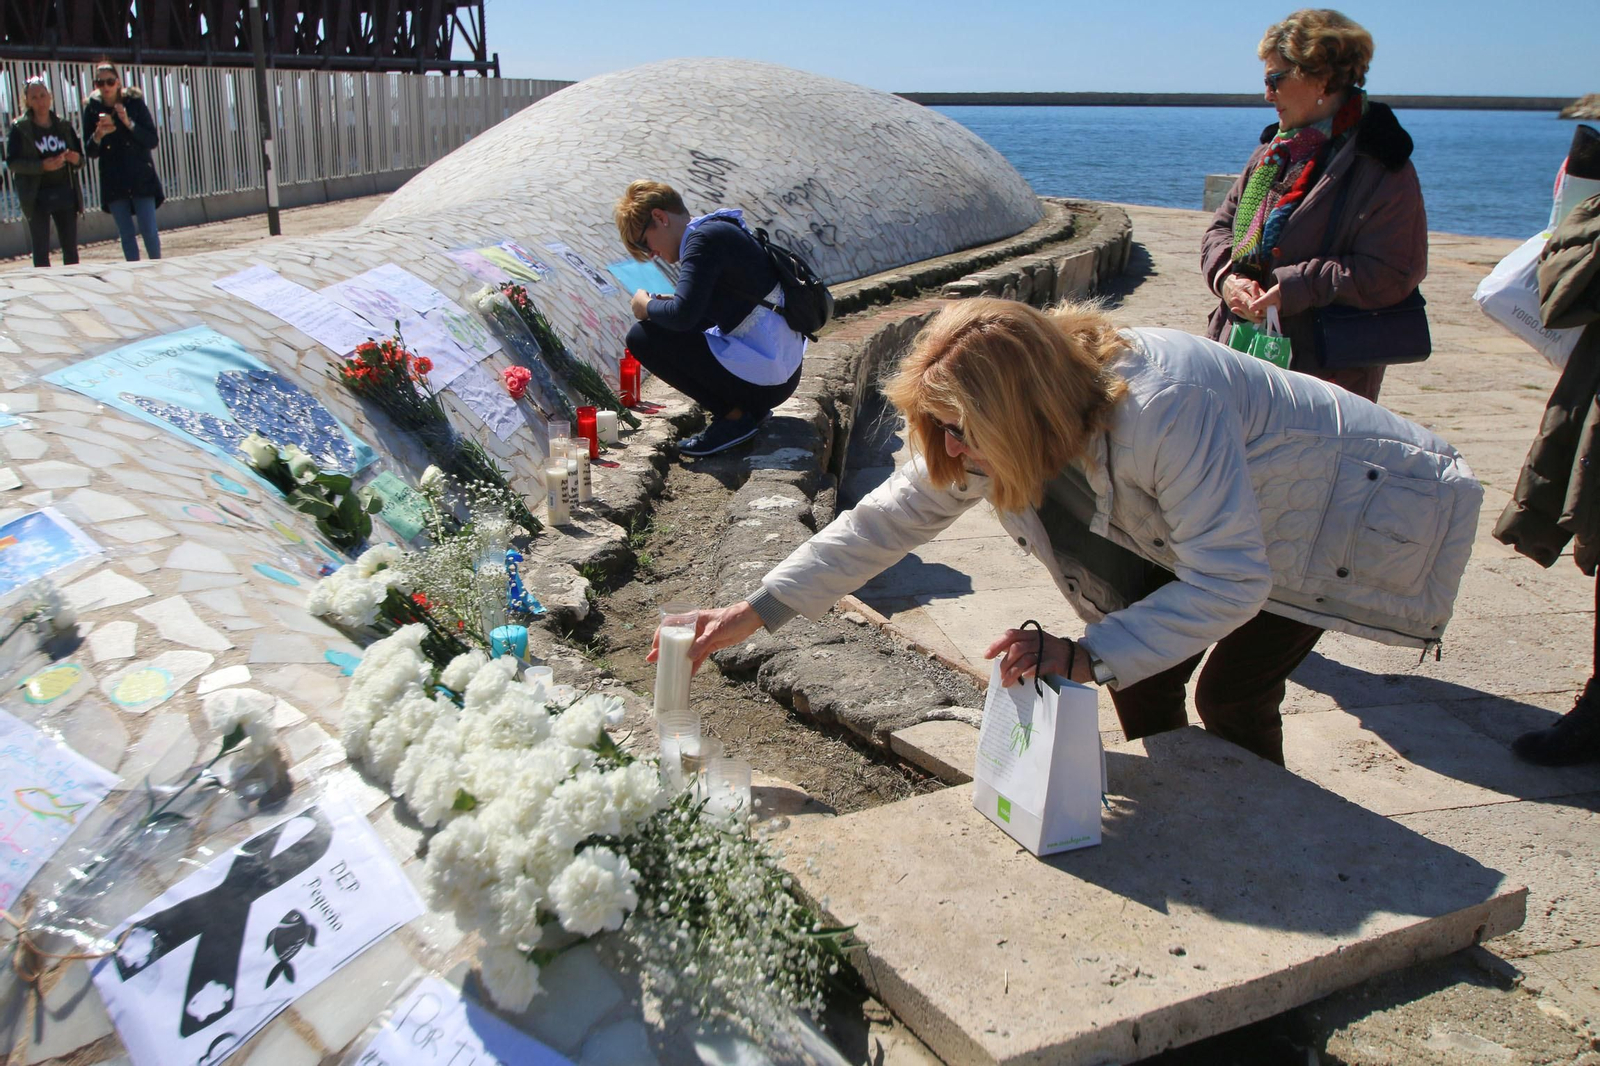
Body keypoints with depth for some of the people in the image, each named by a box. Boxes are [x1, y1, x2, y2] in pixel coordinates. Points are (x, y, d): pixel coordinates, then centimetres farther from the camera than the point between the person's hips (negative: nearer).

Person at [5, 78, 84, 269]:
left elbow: (80, 159, 14)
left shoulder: (64, 126, 10)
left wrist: (76, 160, -11)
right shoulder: (19, 128, 0)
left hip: (65, 193, 3)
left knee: (71, 248, 5)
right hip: (37, 197, -3)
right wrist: (42, 166, -23)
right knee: (41, 252, -3)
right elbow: (12, 162, -7)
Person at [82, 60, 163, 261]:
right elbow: (91, 152, 3)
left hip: (141, 177, -2)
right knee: (127, 235, 4)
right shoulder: (92, 109, 2)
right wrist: (98, 135, -17)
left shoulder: (135, 102, -2)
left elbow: (153, 141, -7)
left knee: (149, 231, -7)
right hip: (113, 182, 2)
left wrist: (129, 123, -19)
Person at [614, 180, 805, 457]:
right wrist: (664, 303, 10)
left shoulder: (704, 239, -15)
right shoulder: (720, 229, 14)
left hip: (764, 377, -10)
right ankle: (748, 408, 15)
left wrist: (647, 306, -5)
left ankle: (733, 415, -4)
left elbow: (683, 315, -25)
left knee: (643, 337, -9)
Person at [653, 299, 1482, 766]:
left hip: (1350, 503, -6)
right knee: (1143, 678, -4)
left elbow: (1230, 581, -39)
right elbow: (888, 519, -13)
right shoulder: (998, 430, -19)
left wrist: (1085, 656, -45)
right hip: (1222, 525, 6)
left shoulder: (1163, 408, -42)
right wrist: (756, 612, -16)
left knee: (1232, 697, -13)